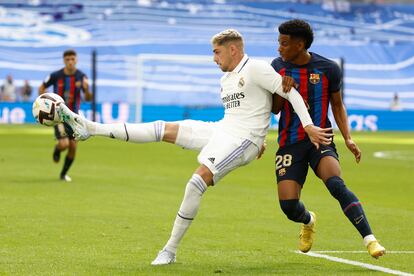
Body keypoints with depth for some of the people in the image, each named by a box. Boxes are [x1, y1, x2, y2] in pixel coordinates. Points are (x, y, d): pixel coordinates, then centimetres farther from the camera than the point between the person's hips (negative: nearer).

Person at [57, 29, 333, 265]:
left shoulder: (256, 69, -10)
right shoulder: (225, 79, 18)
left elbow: (291, 93, -12)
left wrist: (309, 127, -17)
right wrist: (256, 139, 25)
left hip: (242, 140, -8)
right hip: (220, 129, 8)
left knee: (197, 182, -22)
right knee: (164, 129, -2)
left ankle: (170, 250, -14)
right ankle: (91, 128, -5)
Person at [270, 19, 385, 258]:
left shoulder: (328, 69, -3)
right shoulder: (278, 67, 3)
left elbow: (337, 105, 10)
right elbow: (274, 109, 9)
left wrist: (348, 138, -1)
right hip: (290, 144, 2)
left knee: (336, 183, -31)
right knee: (288, 204, -10)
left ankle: (370, 240, -30)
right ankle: (308, 222, 28)